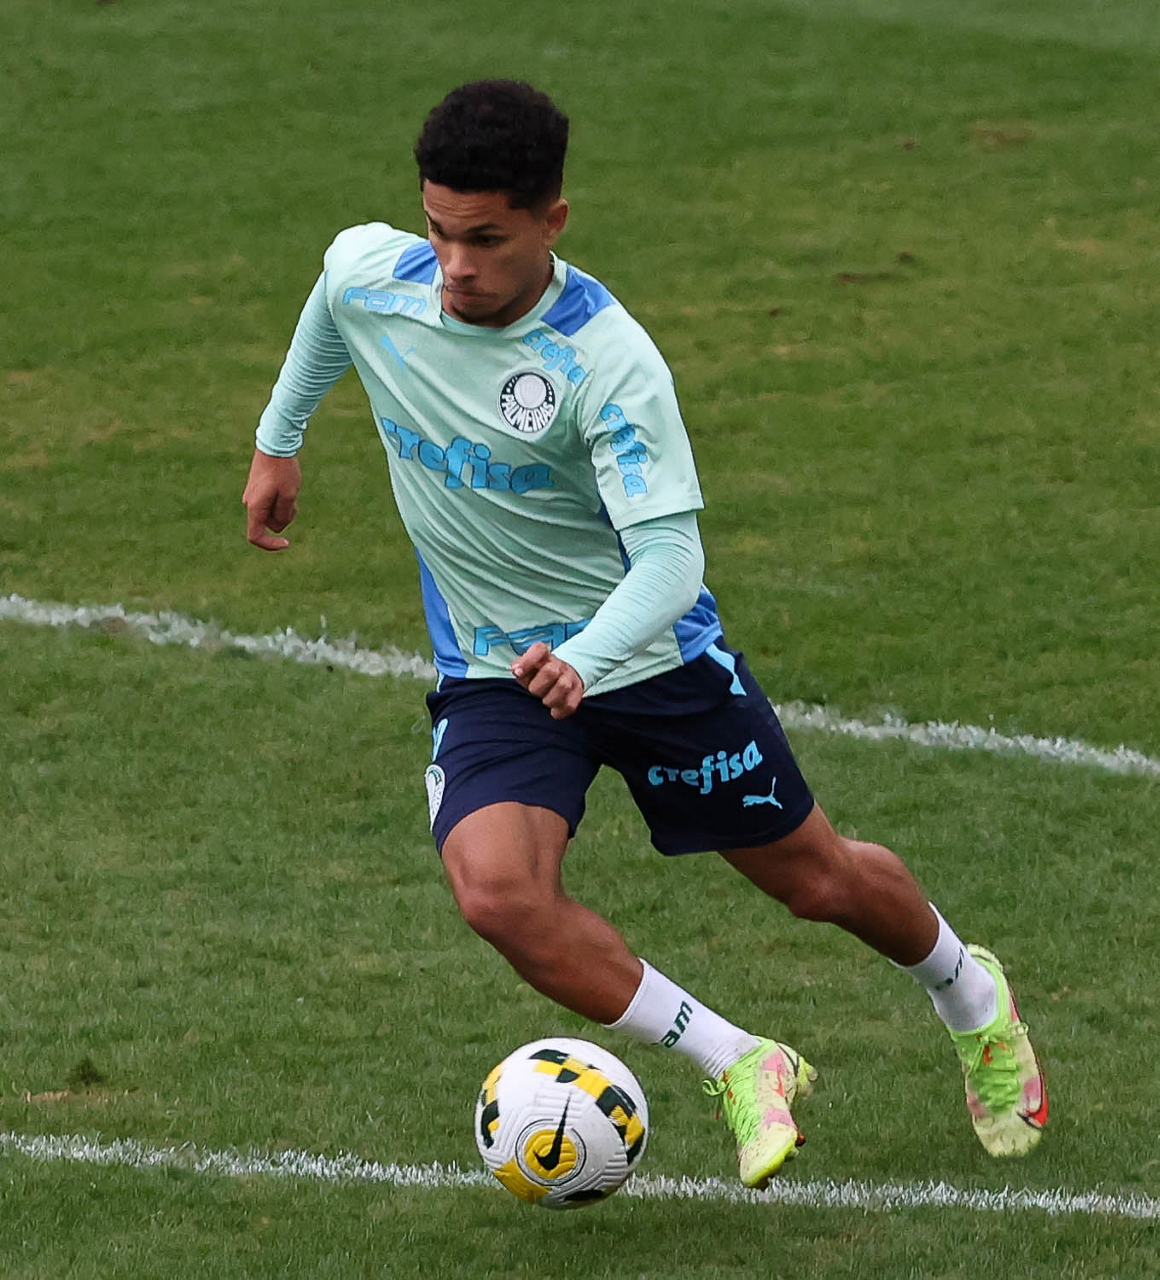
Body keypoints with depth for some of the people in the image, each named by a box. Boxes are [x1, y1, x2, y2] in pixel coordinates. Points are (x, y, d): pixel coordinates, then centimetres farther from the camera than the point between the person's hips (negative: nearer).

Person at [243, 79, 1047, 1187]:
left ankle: (972, 1001, 47)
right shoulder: (369, 273, -14)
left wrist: (583, 660, -51)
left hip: (650, 654, -3)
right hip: (493, 675, 3)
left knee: (818, 879, 13)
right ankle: (742, 1071, -11)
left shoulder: (610, 363, -28)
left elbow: (668, 552, -32)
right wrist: (278, 441, 25)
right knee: (495, 892, -26)